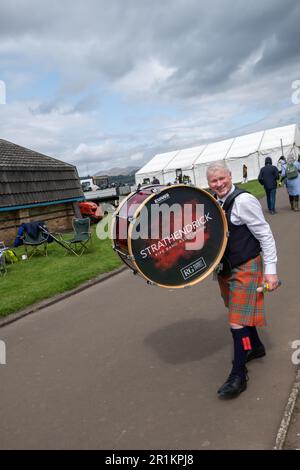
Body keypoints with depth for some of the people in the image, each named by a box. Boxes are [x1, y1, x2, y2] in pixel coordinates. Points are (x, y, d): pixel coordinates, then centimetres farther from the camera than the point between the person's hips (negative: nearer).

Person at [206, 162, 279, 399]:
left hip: (245, 268, -8)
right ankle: (256, 346, 47)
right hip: (225, 268, 8)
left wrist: (270, 270, -17)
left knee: (238, 320, -5)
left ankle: (238, 375, 8)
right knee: (240, 312, 23)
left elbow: (265, 235, -16)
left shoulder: (243, 200, -19)